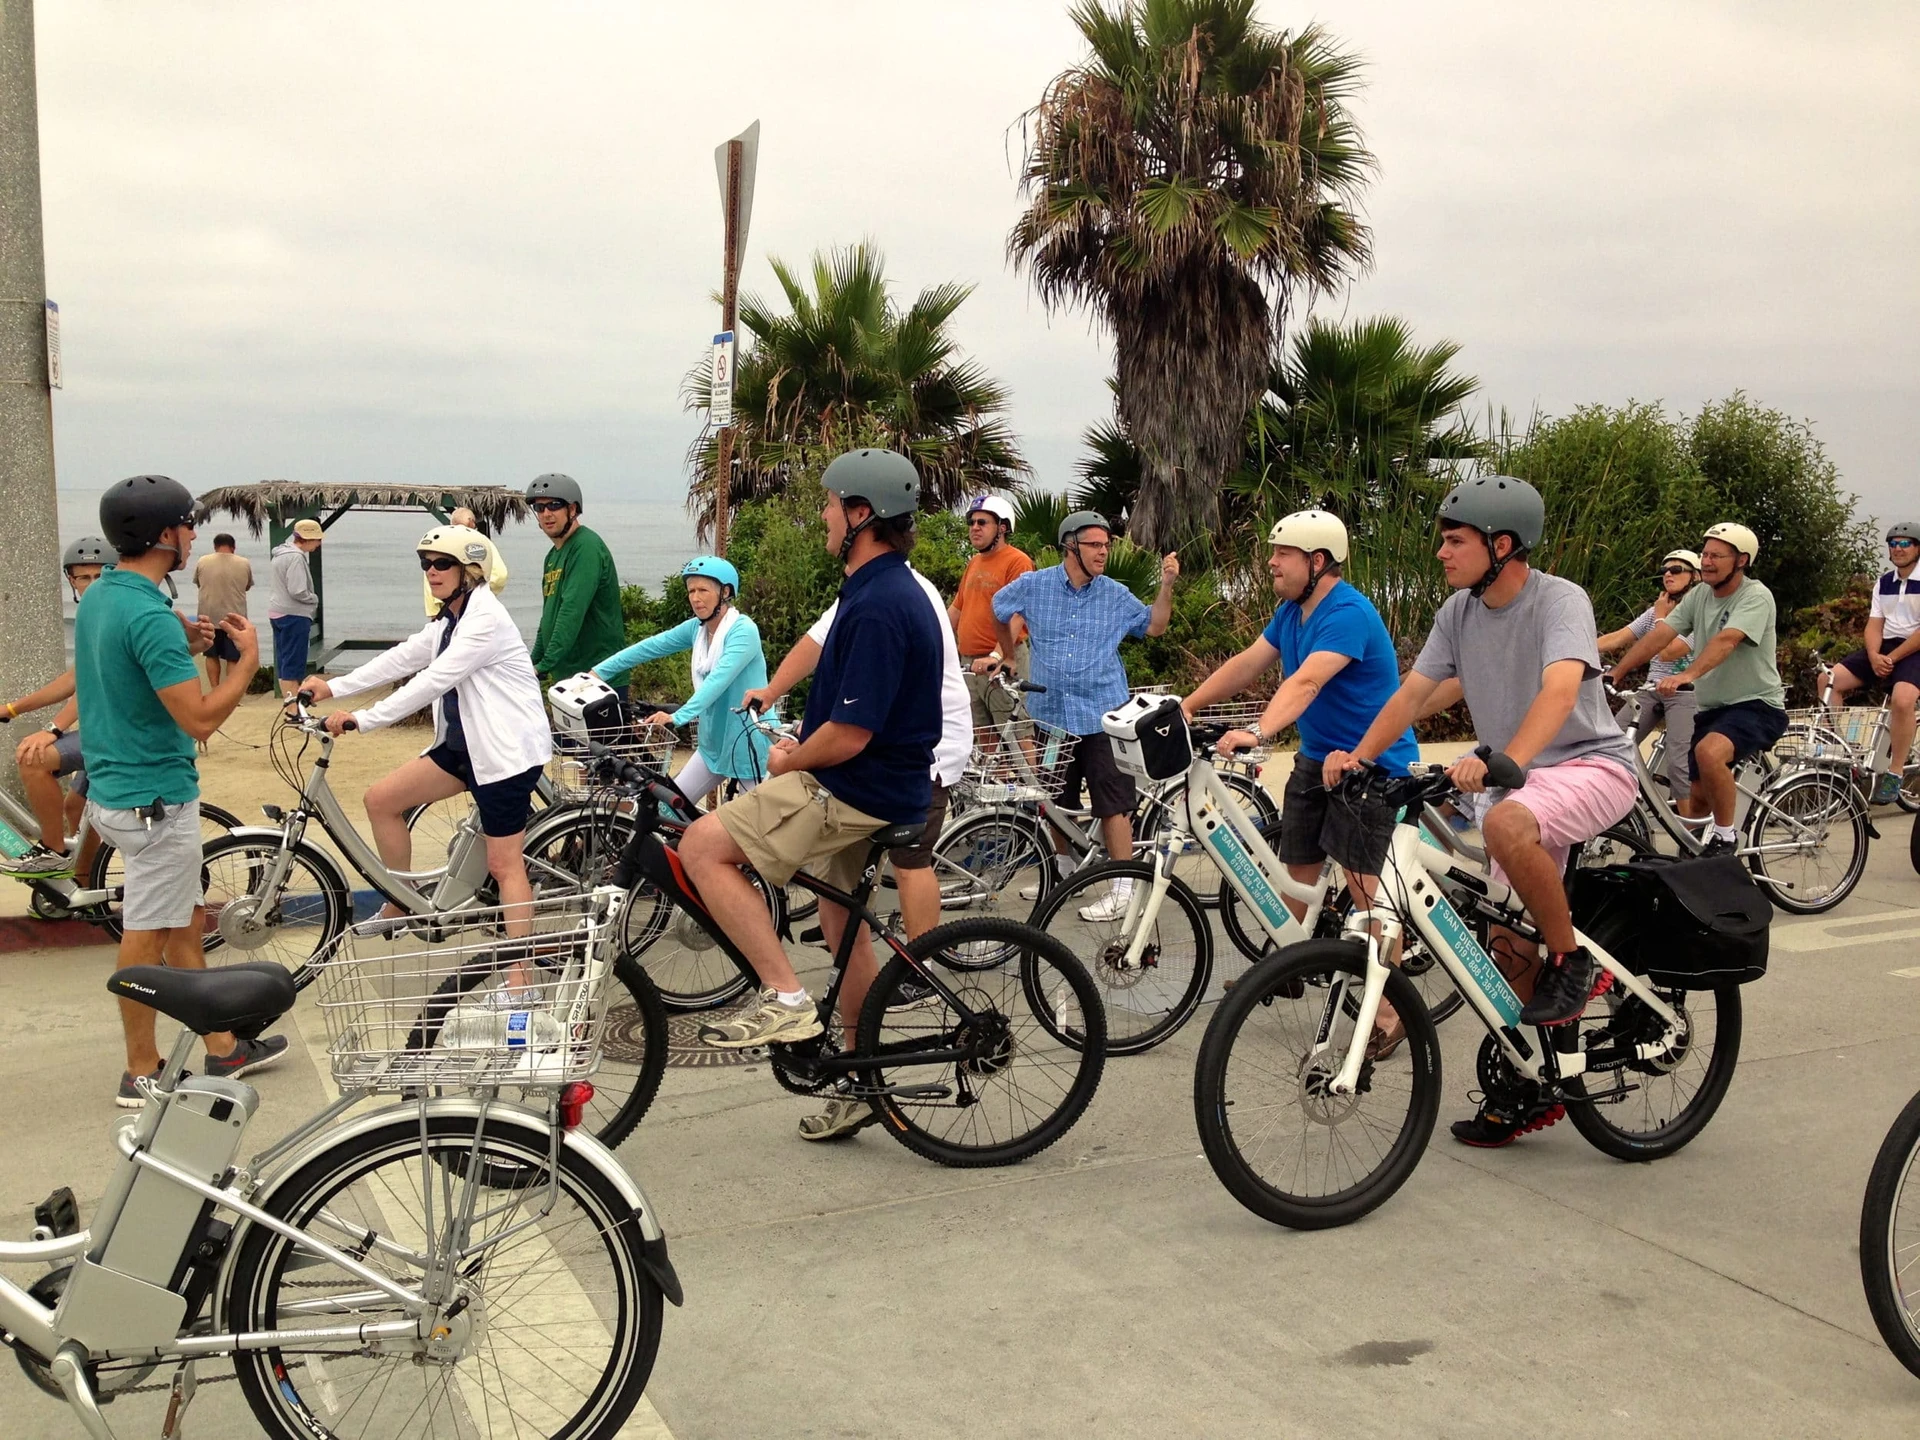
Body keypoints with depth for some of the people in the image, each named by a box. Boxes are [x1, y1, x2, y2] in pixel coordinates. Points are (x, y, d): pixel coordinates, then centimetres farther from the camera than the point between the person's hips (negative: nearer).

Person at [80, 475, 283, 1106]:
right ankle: (143, 1074, 15)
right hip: (155, 800, -10)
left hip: (113, 788, 10)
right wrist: (249, 657, -13)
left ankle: (223, 1047, 28)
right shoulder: (150, 616, -24)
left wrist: (187, 643, 9)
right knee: (147, 937, 2)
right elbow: (200, 718, -25)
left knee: (185, 921, 18)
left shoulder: (98, 597, 7)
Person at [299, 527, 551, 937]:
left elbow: (433, 681, -25)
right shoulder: (447, 622, 14)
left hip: (507, 750, -9)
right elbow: (400, 658, 8)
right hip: (464, 743, 9)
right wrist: (333, 688, -2)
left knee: (503, 864, -7)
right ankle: (400, 906, 18)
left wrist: (361, 719, -26)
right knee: (381, 799, 6)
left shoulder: (485, 620, -18)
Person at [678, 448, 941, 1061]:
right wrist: (801, 744, 10)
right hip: (873, 788, 11)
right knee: (841, 924, 23)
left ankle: (787, 999, -14)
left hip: (855, 792, -11)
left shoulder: (877, 607, -23)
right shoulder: (892, 590, 11)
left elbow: (850, 735, -25)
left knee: (703, 845, -15)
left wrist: (788, 763, -7)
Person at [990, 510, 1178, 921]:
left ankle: (1123, 888, -2)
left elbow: (1154, 626, 9)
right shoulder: (1033, 586, 1)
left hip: (1102, 715, -2)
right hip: (1050, 712, 2)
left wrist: (1167, 585, -5)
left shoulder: (1116, 595, 3)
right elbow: (998, 610, 17)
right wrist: (1009, 658, 24)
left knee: (1113, 803, -6)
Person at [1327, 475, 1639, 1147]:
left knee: (1505, 824, -38)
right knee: (1506, 944, 5)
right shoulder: (1460, 610, 2)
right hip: (1516, 779, 7)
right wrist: (1358, 755, -16)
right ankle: (1533, 1088, 21)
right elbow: (1412, 691, 0)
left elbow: (1560, 690, -36)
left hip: (1590, 764, -7)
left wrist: (1503, 760, -52)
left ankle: (1575, 963, -16)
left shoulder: (1560, 600, -19)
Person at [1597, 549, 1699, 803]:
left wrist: (1661, 617, -4)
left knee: (1678, 766, -17)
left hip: (1683, 693, -6)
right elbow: (1616, 638, 4)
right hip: (1651, 690, 7)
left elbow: (1668, 652, -19)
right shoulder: (1655, 612, 15)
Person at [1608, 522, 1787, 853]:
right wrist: (1614, 674, -15)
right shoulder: (1700, 595, 5)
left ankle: (1725, 836, -18)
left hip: (1757, 705, -7)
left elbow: (1726, 640, -32)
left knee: (1709, 751, -35)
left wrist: (1687, 675, -49)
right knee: (1695, 800, 9)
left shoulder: (1755, 596, -14)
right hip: (1711, 707, 7)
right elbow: (1658, 635, -4)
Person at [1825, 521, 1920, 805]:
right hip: (1884, 648, 7)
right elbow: (1874, 625, 7)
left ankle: (1894, 774, -24)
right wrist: (1874, 656, -13)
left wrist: (1893, 657, -18)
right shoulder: (1883, 583, 13)